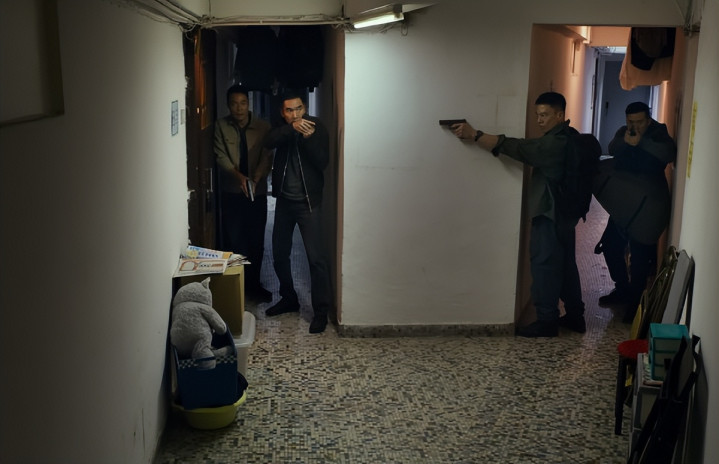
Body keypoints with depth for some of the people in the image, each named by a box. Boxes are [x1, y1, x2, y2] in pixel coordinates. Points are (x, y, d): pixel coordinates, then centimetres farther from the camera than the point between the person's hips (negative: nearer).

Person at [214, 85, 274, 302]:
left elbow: (267, 157, -9)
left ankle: (253, 284, 22)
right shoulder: (221, 126, -2)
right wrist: (238, 176, -27)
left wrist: (255, 179, -26)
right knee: (233, 241, 2)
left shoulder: (263, 127, -2)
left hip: (257, 192, 1)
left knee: (256, 242, 7)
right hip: (231, 193, -1)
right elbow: (221, 156, -9)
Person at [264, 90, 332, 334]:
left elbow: (322, 162, -16)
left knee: (315, 257, -9)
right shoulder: (282, 129, 4)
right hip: (284, 200, 5)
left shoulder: (317, 128, -6)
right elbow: (269, 142, -18)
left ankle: (321, 311, -1)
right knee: (279, 253, 13)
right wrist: (292, 128, -32)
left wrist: (308, 138, -28)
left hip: (308, 202, -5)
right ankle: (289, 299, 33)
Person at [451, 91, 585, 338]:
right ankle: (575, 316, 25)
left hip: (549, 213, -10)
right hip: (563, 211, 10)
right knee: (564, 264, 16)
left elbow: (516, 148, -28)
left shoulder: (555, 143, -22)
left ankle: (547, 321, 4)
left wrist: (474, 135, -29)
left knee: (544, 265, -3)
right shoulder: (568, 138, 11)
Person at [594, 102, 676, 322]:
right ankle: (622, 290, 26)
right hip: (623, 201, 6)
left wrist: (641, 142, -34)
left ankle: (634, 301, 6)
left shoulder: (658, 134, -7)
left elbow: (670, 154, -26)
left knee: (640, 255, -7)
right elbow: (612, 149, -14)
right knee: (610, 244, 8)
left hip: (649, 204, -5)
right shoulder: (623, 132, 5)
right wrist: (624, 141, -35)